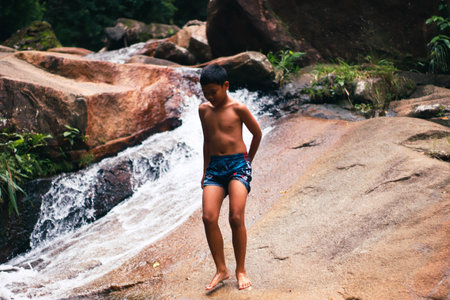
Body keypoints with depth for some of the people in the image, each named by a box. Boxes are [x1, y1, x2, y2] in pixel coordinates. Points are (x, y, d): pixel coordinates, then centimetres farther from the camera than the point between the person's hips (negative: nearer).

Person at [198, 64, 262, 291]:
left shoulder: (238, 108, -5)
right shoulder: (204, 110, 11)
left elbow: (257, 133, 7)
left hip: (238, 164, -4)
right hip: (215, 166, 4)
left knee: (236, 217, -16)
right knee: (209, 218, -11)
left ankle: (240, 270, 1)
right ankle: (221, 270, 2)